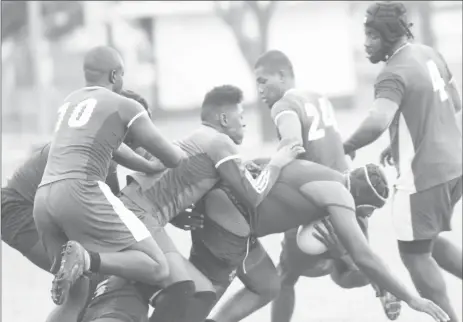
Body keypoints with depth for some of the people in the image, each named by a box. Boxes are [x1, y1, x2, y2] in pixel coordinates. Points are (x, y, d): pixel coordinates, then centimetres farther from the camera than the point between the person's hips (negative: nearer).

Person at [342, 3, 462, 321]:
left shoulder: (394, 74, -18)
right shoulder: (430, 54, 8)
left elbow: (377, 122, -35)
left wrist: (347, 147, -16)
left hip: (423, 175, -9)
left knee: (414, 253, 5)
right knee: (429, 242, 24)